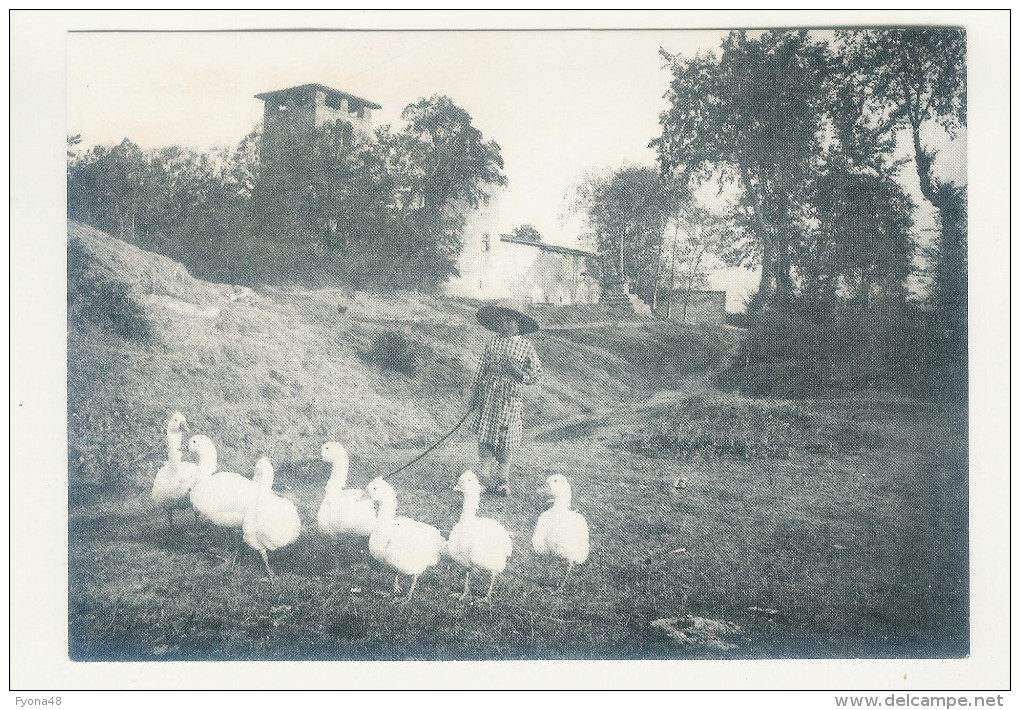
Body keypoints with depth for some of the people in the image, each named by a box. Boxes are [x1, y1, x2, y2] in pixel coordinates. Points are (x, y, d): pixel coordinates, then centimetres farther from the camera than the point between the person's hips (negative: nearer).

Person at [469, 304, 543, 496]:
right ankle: (483, 477, 14)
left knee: (506, 439, 1)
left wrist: (519, 372, -16)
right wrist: (474, 394, 11)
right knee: (484, 435, 2)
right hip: (488, 395, 2)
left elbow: (537, 373, 2)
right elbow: (481, 369, 12)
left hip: (511, 399, -2)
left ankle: (502, 479, 14)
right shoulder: (493, 342, 7)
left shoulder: (526, 347, -1)